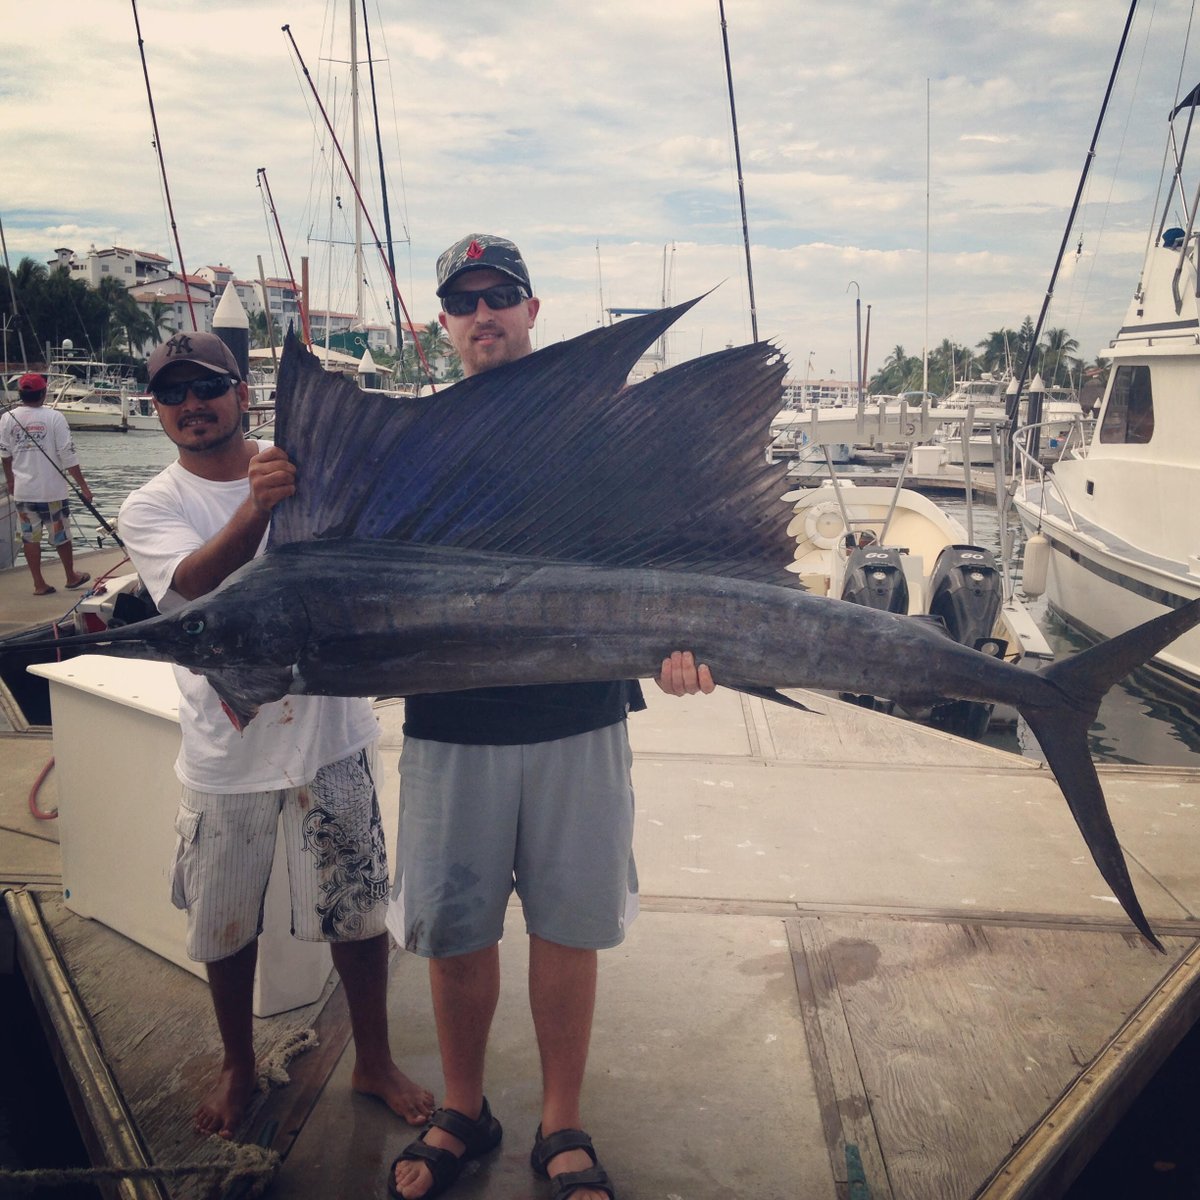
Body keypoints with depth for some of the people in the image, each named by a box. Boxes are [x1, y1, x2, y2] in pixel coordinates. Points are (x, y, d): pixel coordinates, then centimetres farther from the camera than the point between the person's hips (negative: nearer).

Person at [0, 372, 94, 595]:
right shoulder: (54, 417, -11)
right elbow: (68, 455, -12)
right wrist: (83, 486, -7)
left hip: (23, 489, 2)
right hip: (52, 489, -2)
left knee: (30, 537, 9)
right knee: (61, 535, 13)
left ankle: (39, 584, 13)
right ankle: (71, 577, 29)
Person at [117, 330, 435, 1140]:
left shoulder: (308, 471, 1)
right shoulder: (151, 509, -3)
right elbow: (194, 582, -24)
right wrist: (255, 507, -44)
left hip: (329, 733, 0)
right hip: (226, 750, 0)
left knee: (359, 914, 9)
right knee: (227, 926, 15)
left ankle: (374, 1062, 32)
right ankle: (239, 1067, 40)